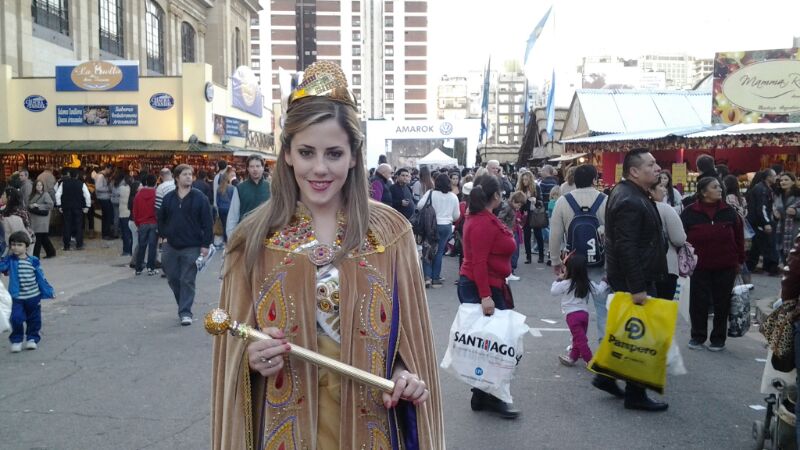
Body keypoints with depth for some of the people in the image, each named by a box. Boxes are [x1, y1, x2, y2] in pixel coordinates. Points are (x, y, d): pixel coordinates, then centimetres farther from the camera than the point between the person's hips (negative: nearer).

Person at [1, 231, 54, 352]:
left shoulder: (33, 261, -3)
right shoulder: (10, 260, -4)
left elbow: (40, 277, 3)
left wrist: (49, 291, 4)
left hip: (33, 297, 1)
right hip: (17, 298, -1)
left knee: (34, 320, 11)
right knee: (16, 319, -7)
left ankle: (32, 339, 28)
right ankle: (16, 341, 11)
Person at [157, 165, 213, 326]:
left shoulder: (200, 198, -4)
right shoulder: (168, 198, 6)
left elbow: (207, 222, -6)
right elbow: (161, 219, 17)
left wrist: (205, 244, -10)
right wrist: (164, 235, 6)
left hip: (192, 247, -4)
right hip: (171, 246, 4)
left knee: (187, 280, -3)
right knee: (173, 278, 10)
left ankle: (185, 312, 4)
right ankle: (184, 305, 29)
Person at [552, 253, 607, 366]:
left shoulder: (565, 284, -10)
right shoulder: (588, 284, 2)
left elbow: (553, 291, -2)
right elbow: (598, 289, 11)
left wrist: (558, 280, 10)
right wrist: (604, 283, 30)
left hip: (572, 314, -6)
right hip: (584, 312, 6)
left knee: (580, 339, -3)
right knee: (579, 337, 17)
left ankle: (590, 360, -4)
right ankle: (573, 357, 29)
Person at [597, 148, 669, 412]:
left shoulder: (630, 194, 12)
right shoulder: (629, 201, -22)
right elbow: (626, 248, -27)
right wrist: (637, 288, -27)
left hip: (638, 277, 10)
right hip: (634, 280, -10)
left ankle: (606, 376, 28)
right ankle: (635, 395, 11)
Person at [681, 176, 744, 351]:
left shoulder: (729, 212, 1)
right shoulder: (689, 213, -6)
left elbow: (739, 237, 7)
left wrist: (739, 260, 8)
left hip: (725, 267, 2)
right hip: (699, 267, -1)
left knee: (721, 303, 8)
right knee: (698, 303, 5)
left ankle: (718, 338, 21)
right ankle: (698, 336, 21)